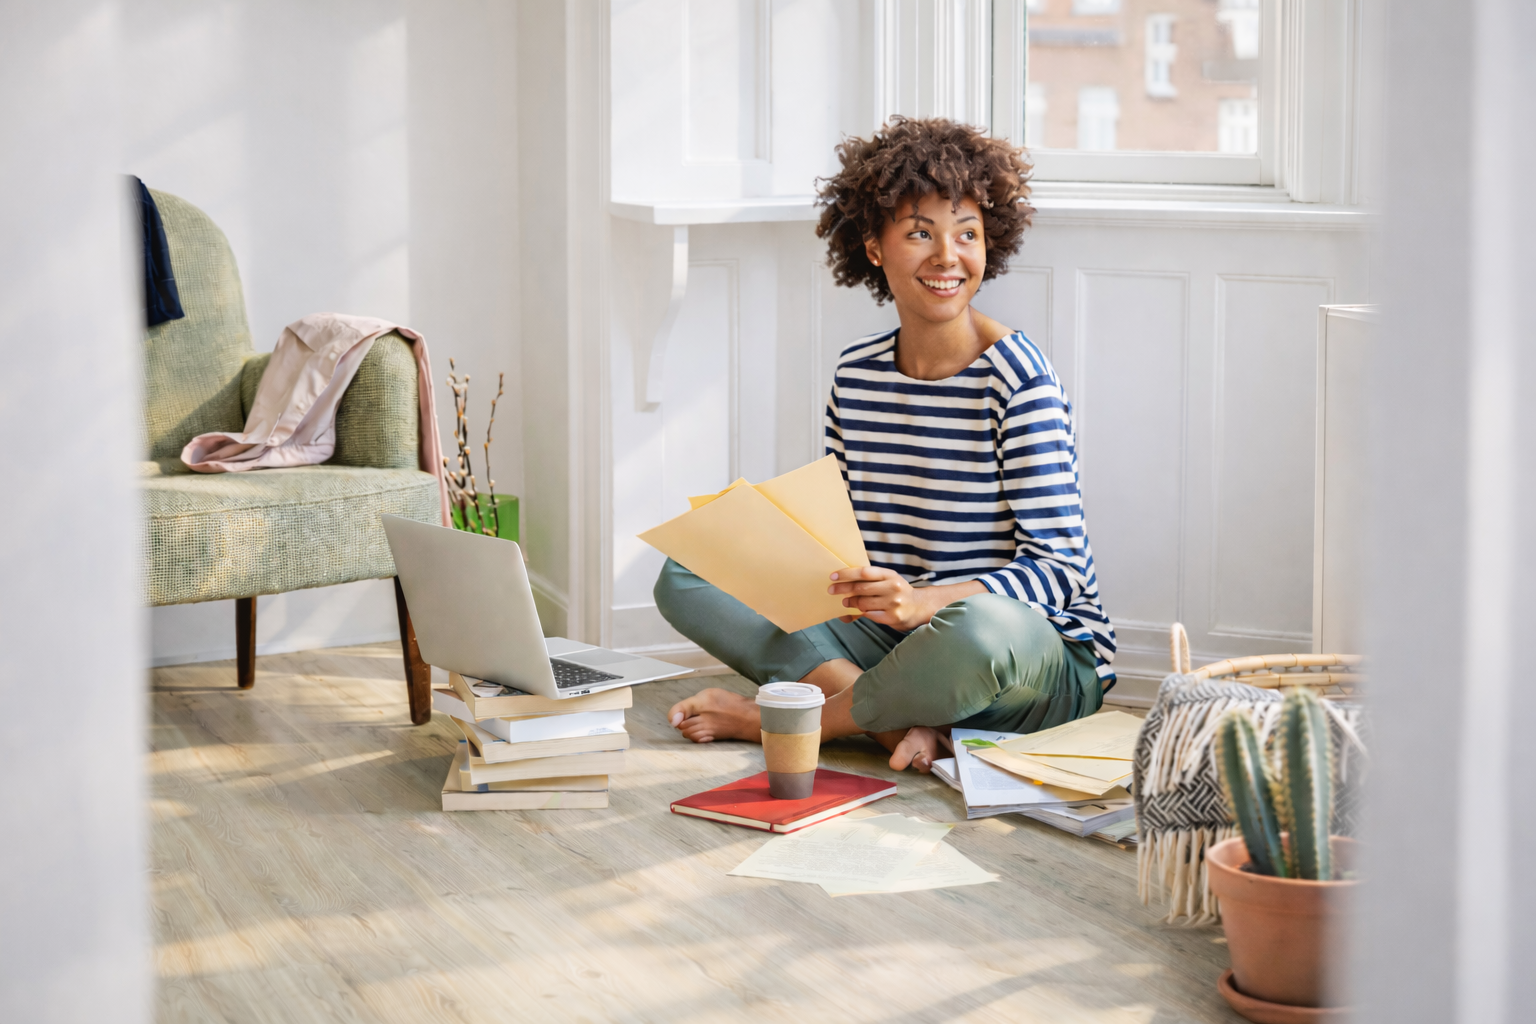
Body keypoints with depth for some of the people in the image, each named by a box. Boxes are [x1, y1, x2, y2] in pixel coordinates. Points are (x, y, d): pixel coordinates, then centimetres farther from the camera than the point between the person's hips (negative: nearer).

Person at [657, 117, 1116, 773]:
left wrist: (924, 601, -33)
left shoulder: (1015, 378, -12)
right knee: (686, 576, -3)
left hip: (1046, 657, -6)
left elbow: (1062, 567, -17)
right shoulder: (857, 373, 6)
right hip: (890, 641, 6)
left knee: (984, 626, -42)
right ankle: (895, 715, -21)